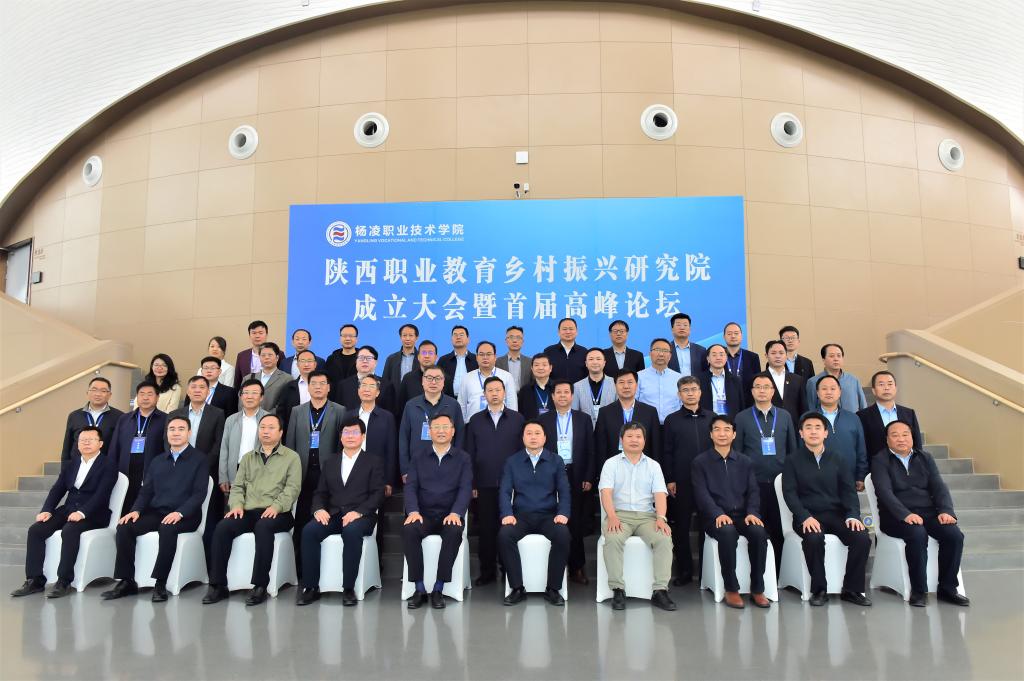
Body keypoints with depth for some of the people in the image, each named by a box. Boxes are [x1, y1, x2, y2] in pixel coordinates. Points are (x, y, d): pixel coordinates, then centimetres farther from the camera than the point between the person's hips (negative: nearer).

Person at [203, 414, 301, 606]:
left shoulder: (291, 457, 8)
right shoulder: (248, 458, 23)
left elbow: (292, 488, -3)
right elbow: (237, 486, 16)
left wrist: (276, 506, -19)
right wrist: (237, 505, -5)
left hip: (277, 513, -4)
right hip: (248, 512, 4)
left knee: (263, 527, -36)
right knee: (222, 527, -23)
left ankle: (260, 586, -28)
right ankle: (218, 585, -15)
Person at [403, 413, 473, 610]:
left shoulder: (463, 458, 9)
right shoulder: (418, 459, 14)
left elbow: (465, 489, -2)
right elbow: (411, 487, 4)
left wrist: (455, 513, -20)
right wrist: (413, 511, -16)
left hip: (450, 515, -1)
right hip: (423, 515, 1)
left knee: (454, 532, -34)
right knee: (409, 530, -31)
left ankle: (438, 589, -22)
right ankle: (419, 589, -20)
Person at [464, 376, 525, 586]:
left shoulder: (517, 419, 5)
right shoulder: (475, 420, 8)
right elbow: (470, 454, 7)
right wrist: (472, 484, 1)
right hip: (484, 484, 1)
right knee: (486, 529, 5)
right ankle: (487, 571, 17)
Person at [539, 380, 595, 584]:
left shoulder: (584, 419, 8)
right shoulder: (543, 420, 7)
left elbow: (590, 451, 6)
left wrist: (588, 478, -1)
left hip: (576, 476, 0)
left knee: (576, 523, 1)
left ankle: (576, 567, 12)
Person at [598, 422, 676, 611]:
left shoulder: (653, 466, 14)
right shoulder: (611, 463, 9)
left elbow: (660, 494, 2)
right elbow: (606, 492, -5)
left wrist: (661, 518, -16)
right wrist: (612, 517, -22)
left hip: (646, 515, 2)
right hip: (619, 514, -2)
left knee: (664, 538, -27)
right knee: (613, 539, -33)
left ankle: (660, 591, -21)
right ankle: (618, 590, -22)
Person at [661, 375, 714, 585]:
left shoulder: (711, 417, 9)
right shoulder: (672, 420, 4)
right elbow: (666, 452, 2)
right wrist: (669, 480, -4)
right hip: (681, 481, -1)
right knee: (681, 526, 4)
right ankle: (684, 570, 14)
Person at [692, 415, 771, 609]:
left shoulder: (745, 462, 16)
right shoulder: (700, 462, 6)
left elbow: (753, 491, 8)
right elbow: (701, 493, -5)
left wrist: (752, 513, -13)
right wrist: (718, 514, -22)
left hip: (742, 514, 3)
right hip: (715, 517, -3)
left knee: (759, 532, -29)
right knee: (728, 532, -35)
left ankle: (757, 589, -15)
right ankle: (731, 589, -21)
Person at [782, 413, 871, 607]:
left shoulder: (836, 460, 14)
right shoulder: (792, 461, 4)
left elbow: (849, 491, 8)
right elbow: (789, 493, -4)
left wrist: (853, 515, -11)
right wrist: (805, 517, -20)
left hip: (836, 514, 3)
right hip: (807, 516, -3)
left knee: (862, 538, -24)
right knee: (814, 538, -34)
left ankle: (851, 589, -6)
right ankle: (819, 590, -15)